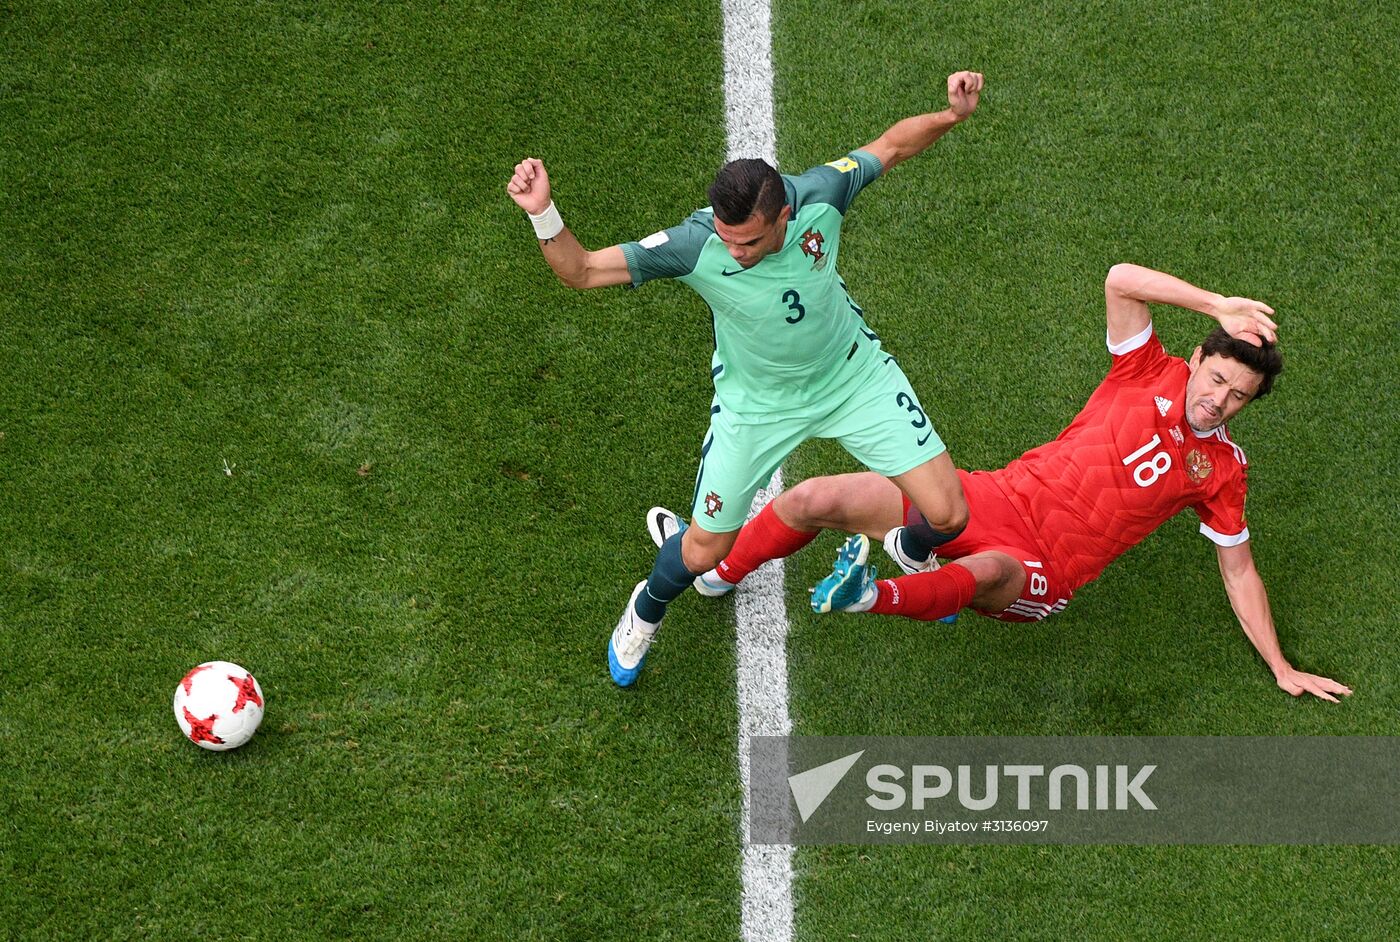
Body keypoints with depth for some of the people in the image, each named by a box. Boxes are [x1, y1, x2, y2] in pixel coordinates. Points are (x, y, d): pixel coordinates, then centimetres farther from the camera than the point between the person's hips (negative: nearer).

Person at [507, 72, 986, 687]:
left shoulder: (818, 196, -29)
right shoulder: (693, 245, -34)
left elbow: (890, 145, -10)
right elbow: (581, 271, -31)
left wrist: (952, 115, -27)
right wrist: (543, 215, -50)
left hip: (852, 375, 2)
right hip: (757, 402, -2)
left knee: (947, 514, -2)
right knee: (703, 552, 7)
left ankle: (915, 556, 39)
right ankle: (645, 613, 45)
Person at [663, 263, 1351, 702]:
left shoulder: (1222, 469, 2)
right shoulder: (1153, 375, 2)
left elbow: (1238, 570, 9)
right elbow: (1121, 280, -11)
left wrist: (1283, 670, 5)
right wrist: (1221, 306, -16)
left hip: (1037, 573, -2)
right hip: (997, 501, 2)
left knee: (987, 571, -42)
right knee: (816, 499, -2)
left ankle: (870, 595, -62)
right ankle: (716, 575, 20)